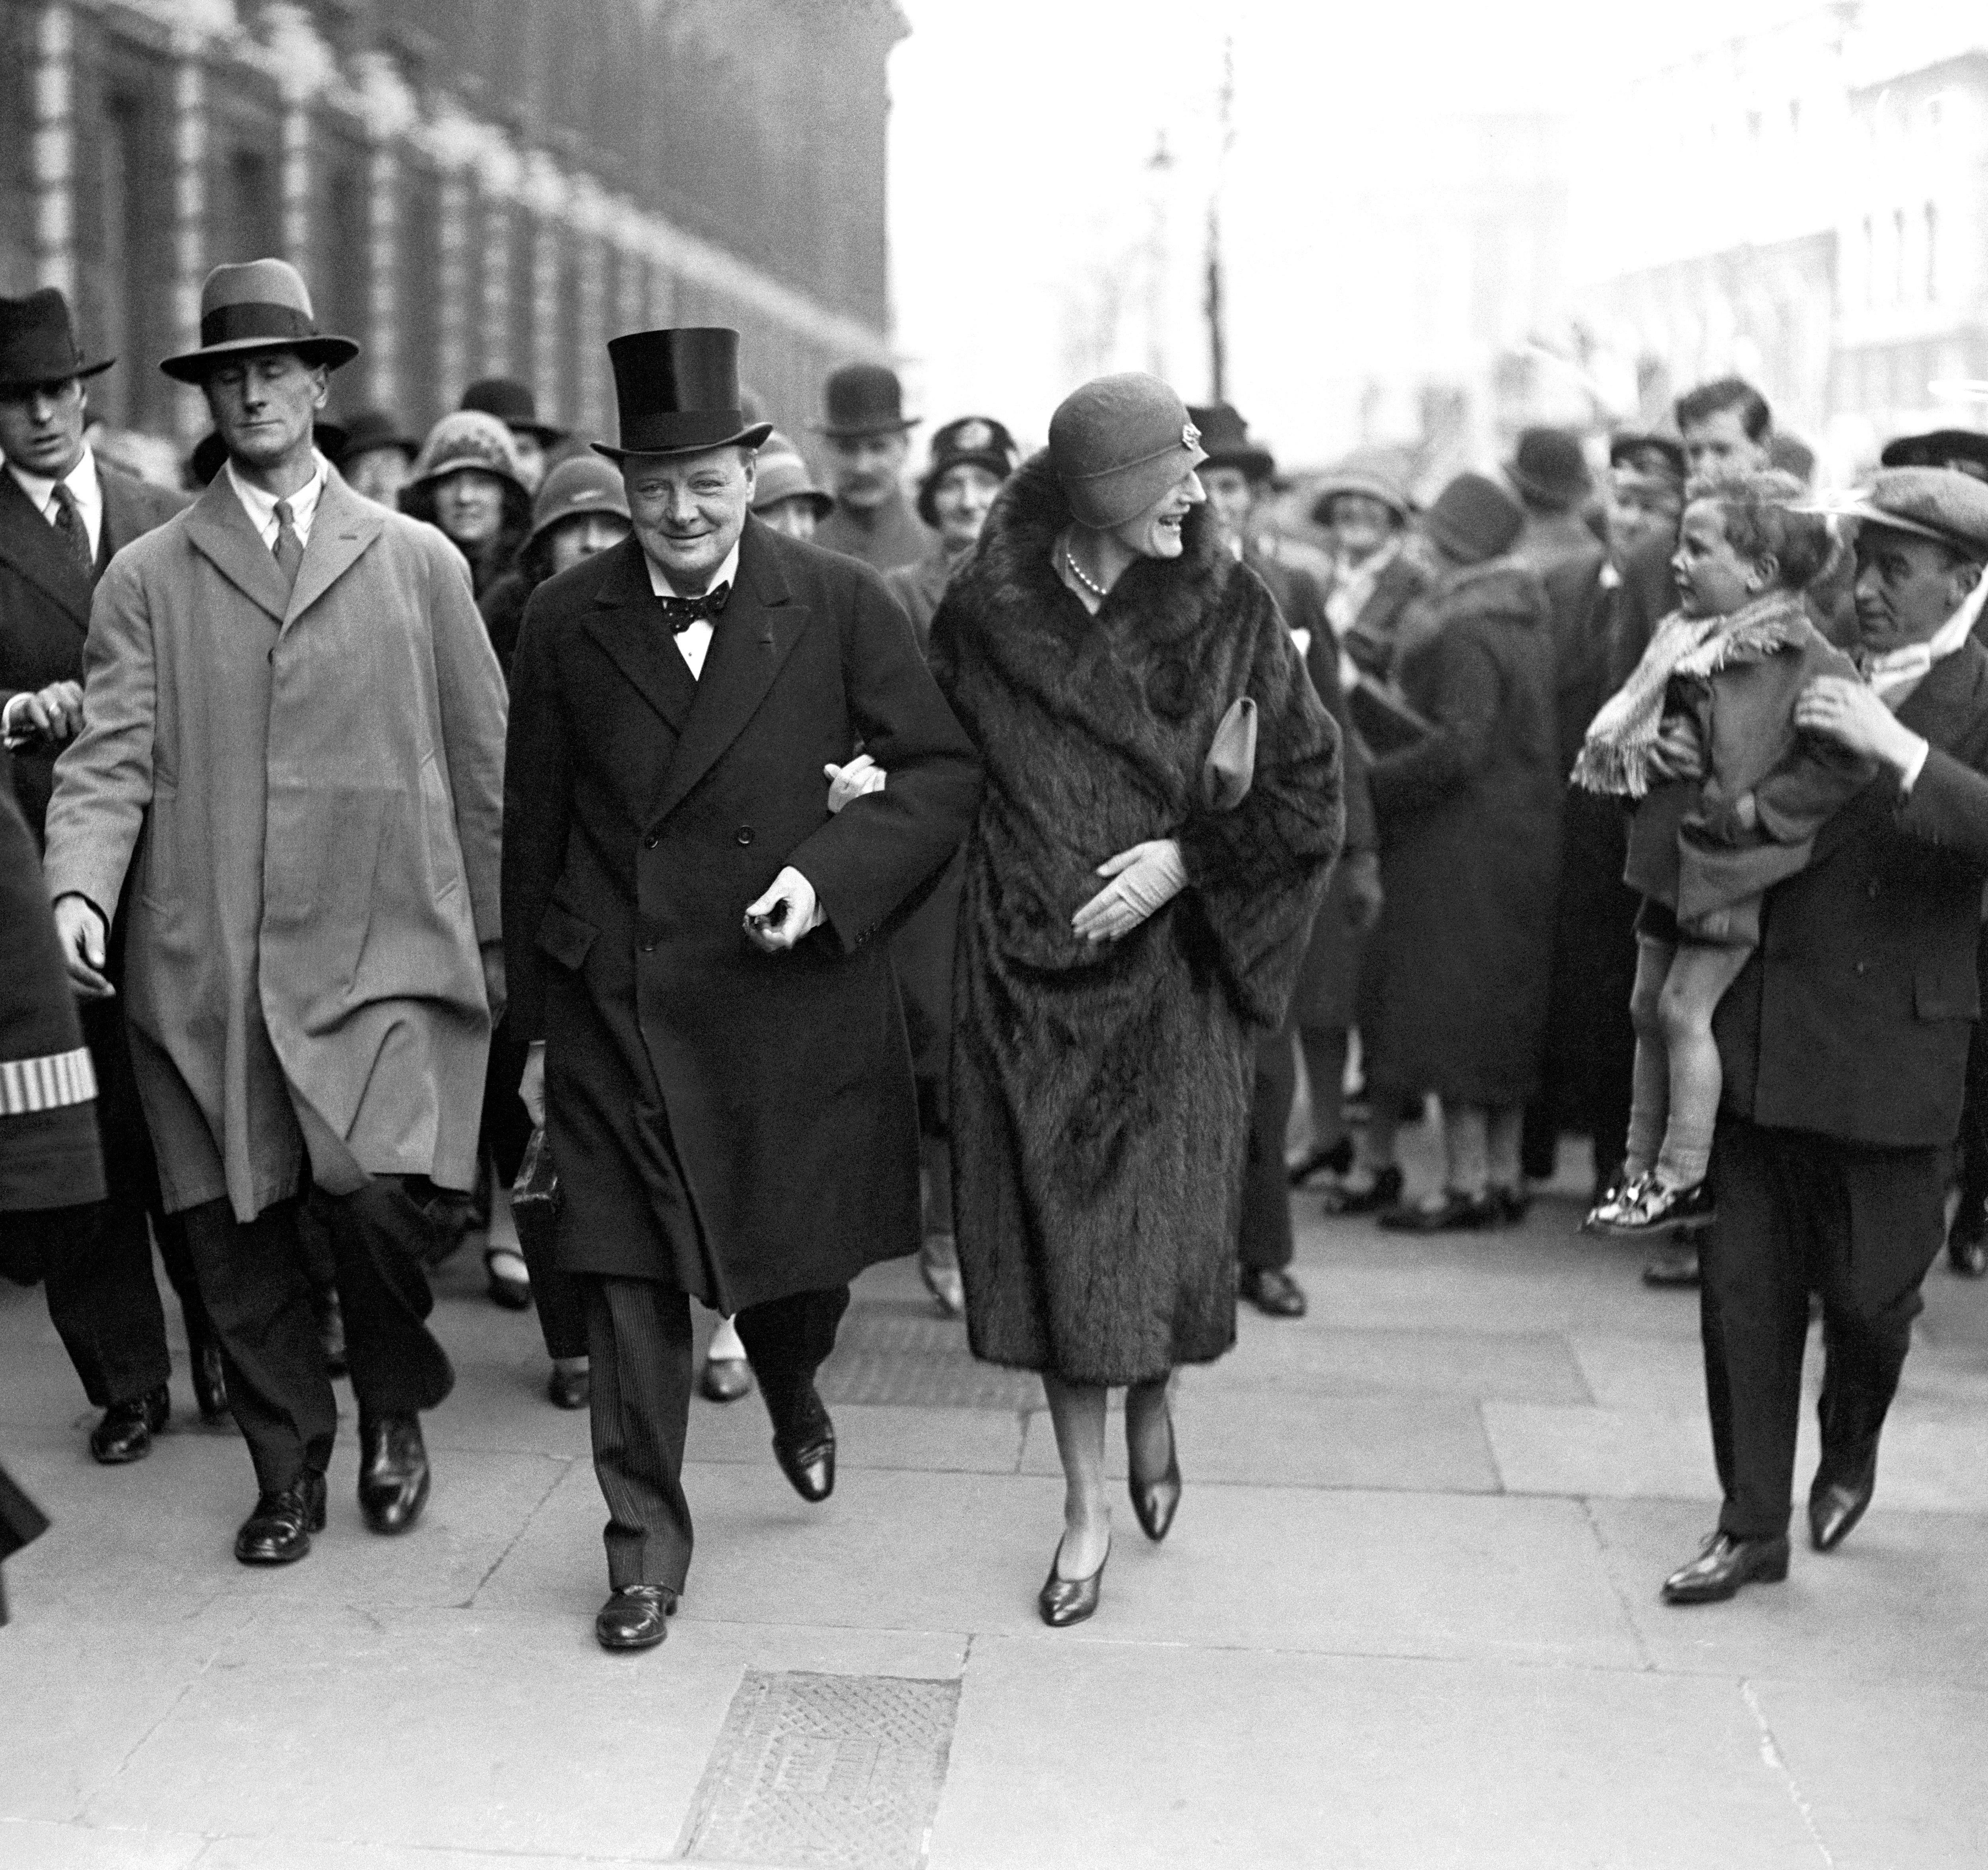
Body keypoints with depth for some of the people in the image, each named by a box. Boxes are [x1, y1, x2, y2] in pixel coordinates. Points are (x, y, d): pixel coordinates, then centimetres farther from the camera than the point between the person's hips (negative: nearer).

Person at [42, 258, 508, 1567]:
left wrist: (503, 946, 8)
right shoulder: (147, 579, 10)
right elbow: (112, 758, 1)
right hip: (204, 965, 2)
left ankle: (394, 1405, 12)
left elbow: (485, 764, 11)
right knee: (236, 1239, 5)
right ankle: (290, 1467, 26)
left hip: (382, 954, -1)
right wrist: (81, 885, -17)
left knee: (385, 1193, -18)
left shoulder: (420, 563, 10)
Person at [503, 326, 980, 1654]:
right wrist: (536, 1024, 8)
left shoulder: (844, 607, -3)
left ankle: (794, 1392, 49)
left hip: (798, 998, 0)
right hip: (617, 1009, 0)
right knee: (631, 1273, -1)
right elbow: (533, 833, 7)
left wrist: (831, 874, -18)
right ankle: (647, 1538, 13)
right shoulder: (567, 622, 2)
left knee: (808, 1245, 14)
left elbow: (945, 776, -2)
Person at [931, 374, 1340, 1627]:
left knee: (1165, 1228, -1)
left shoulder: (1227, 609, -3)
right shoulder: (987, 612, -1)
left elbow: (1308, 787, -1)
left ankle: (1154, 1396, 34)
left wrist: (1187, 856, -11)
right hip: (1026, 971, 1)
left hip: (1171, 970, -1)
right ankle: (1088, 1510, 17)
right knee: (1051, 1230, 3)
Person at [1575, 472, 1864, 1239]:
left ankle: (1683, 1179, 2)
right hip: (1671, 852, 8)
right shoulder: (1683, 643, 8)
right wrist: (1650, 751, -6)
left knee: (1685, 1007, -9)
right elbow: (1620, 734, 17)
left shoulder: (1807, 661, -17)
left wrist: (1754, 809, -22)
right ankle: (1642, 1166, 22)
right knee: (1647, 1007, 12)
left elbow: (1846, 764, -24)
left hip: (1736, 862, -8)